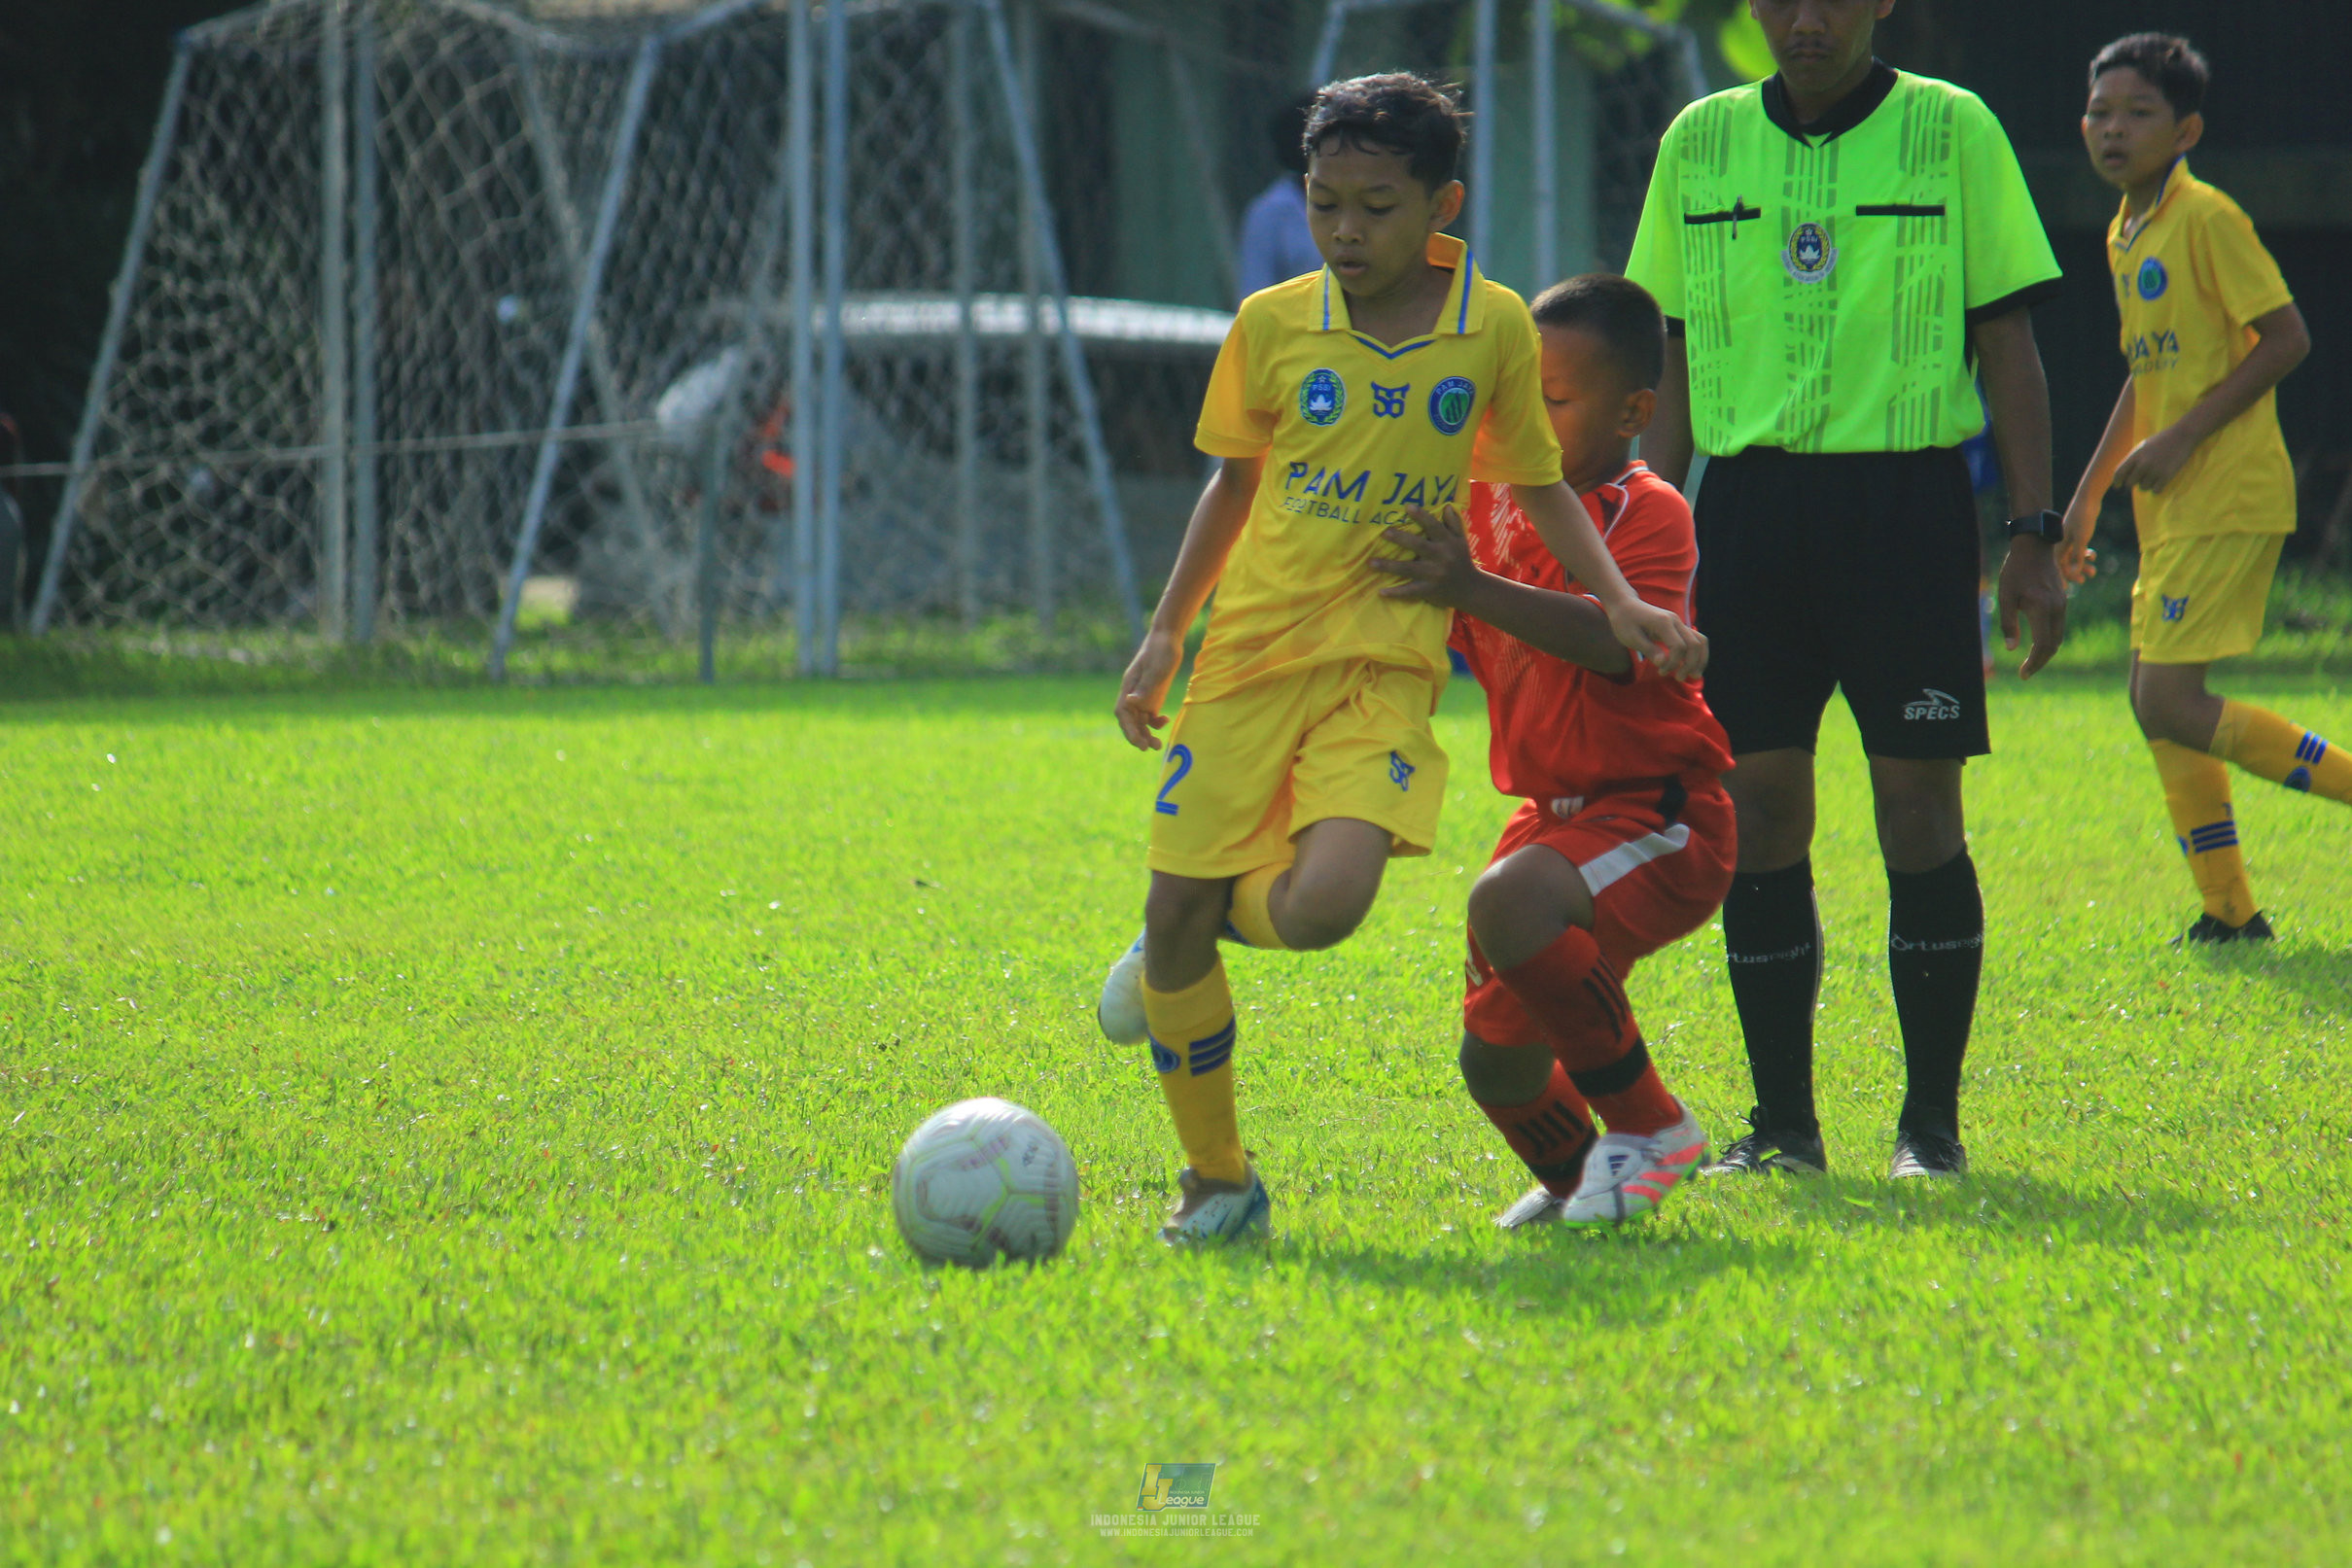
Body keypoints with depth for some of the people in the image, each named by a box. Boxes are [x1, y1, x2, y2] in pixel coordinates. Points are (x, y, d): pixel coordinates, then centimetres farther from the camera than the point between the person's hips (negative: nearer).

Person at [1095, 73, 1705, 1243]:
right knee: (1176, 912, -2)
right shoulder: (1272, 324, 2)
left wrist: (1619, 600, 0)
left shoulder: (1494, 326, -1)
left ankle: (1218, 915, 13)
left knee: (1321, 906, -24)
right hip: (1253, 650, 2)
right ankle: (1215, 1179, 16)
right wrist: (1165, 631, 10)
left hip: (1386, 661, -2)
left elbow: (1536, 483, 12)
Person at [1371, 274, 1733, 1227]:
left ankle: (1652, 1128, -20)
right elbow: (1451, 639, 22)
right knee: (1496, 1061, 7)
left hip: (1660, 818, -8)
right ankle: (1574, 1175, 41)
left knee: (1509, 902, -35)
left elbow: (1619, 643, -32)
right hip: (1554, 816, 8)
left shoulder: (1649, 514, -13)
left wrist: (1474, 588, -43)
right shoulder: (1492, 502, 9)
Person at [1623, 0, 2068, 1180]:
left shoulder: (1953, 131, 2)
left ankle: (1932, 1122, 5)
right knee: (1757, 807, 0)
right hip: (1748, 499, 3)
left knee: (1918, 801, -4)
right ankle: (1781, 1120, 8)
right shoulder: (1700, 142, 10)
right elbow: (1675, 358, 15)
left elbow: (2007, 344, 3)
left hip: (1907, 498, -3)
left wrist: (2032, 535, -3)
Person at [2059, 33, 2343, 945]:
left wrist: (2182, 439, -18)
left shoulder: (2206, 219, -12)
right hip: (2174, 506, 9)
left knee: (2171, 704, -14)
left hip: (2227, 499, -9)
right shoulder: (2126, 235, 15)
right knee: (2156, 700, 9)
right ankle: (2229, 911, 14)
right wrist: (2089, 495, 24)